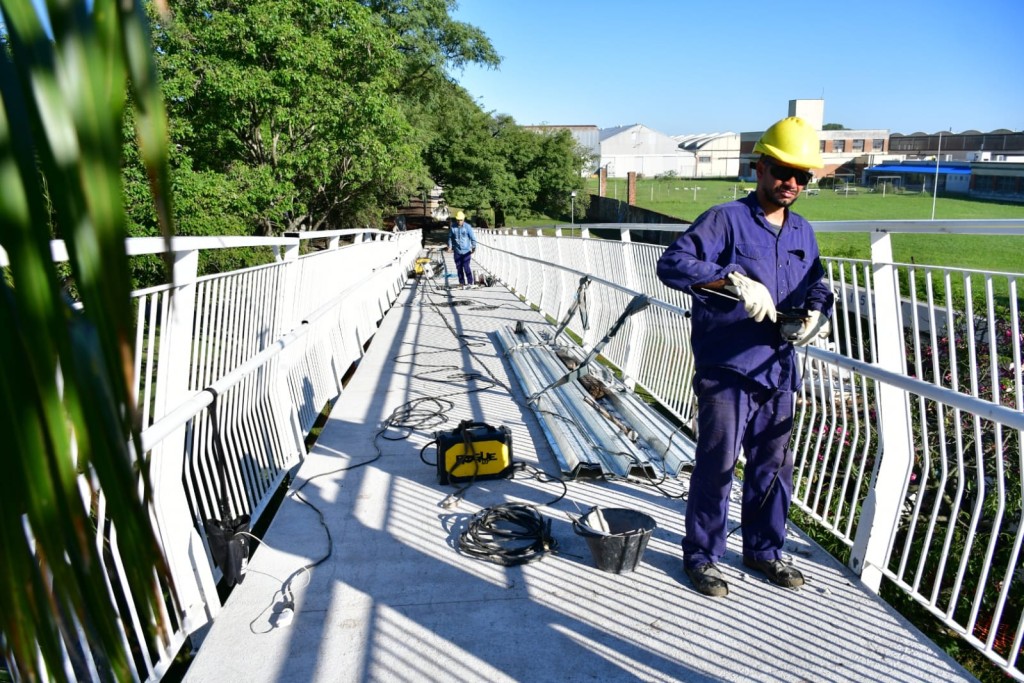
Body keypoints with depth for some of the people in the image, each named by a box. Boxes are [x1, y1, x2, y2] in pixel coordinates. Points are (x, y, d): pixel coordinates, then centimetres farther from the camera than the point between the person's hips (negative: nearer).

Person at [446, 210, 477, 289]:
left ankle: (470, 282, 2)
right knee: (459, 267, 7)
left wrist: (473, 247, -5)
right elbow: (450, 237, 14)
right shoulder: (453, 227, 3)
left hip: (466, 251, -4)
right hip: (457, 251, 4)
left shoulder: (468, 227, -6)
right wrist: (449, 246, 11)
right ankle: (461, 282, 17)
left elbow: (473, 238, -3)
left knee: (466, 267, -9)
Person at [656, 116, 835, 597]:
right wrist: (735, 281, -32)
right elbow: (672, 263, -21)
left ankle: (763, 551, 36)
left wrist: (814, 314, -2)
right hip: (725, 371, -7)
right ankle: (702, 557, 20)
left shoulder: (803, 233, 14)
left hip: (778, 372, 7)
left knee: (773, 466, 17)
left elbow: (818, 288, 22)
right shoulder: (726, 219, -8)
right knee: (716, 465, 1)